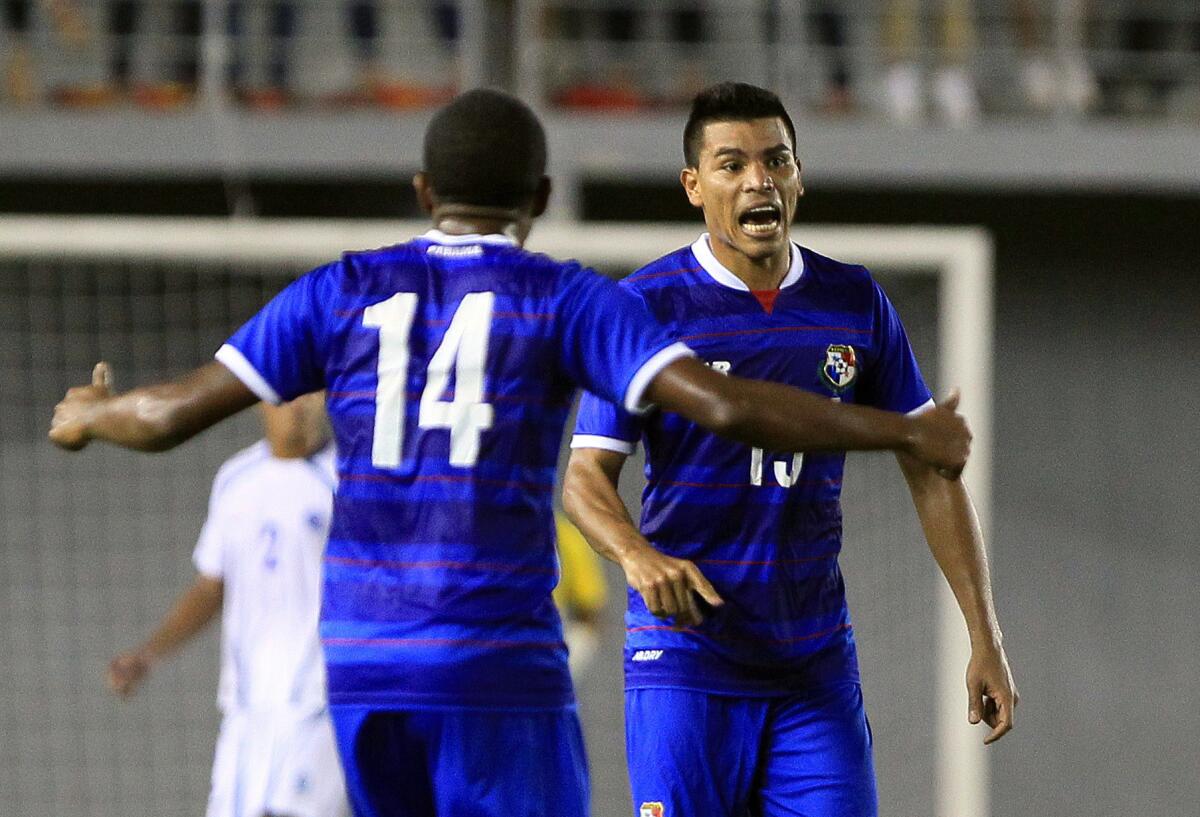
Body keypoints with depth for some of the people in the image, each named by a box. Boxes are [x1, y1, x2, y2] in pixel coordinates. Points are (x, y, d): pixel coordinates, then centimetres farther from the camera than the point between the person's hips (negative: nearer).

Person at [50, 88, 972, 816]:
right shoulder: (566, 300, 0)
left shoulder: (344, 292, 8)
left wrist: (89, 415, 30)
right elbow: (724, 403, -11)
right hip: (499, 666, -4)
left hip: (359, 663, 4)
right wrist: (907, 434, -3)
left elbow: (171, 412, 7)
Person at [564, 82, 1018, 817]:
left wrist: (986, 638, 5)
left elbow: (931, 471, 10)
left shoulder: (856, 303, 6)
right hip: (687, 656, -3)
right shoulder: (647, 307, -5)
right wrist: (636, 556, -29)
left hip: (817, 667, 3)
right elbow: (587, 473, -6)